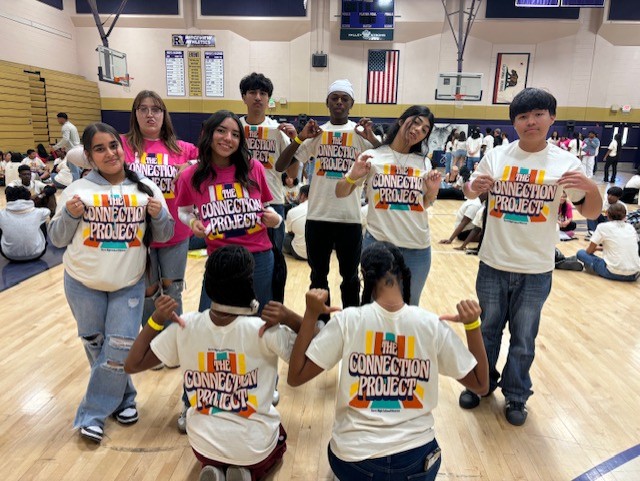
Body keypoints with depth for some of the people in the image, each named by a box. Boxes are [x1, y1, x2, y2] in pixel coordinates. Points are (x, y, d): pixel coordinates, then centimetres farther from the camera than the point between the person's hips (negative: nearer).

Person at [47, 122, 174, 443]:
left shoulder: (145, 188, -1)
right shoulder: (78, 189, -3)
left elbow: (163, 236, 4)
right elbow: (57, 239, 2)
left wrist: (159, 216, -16)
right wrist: (69, 215, -17)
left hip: (129, 284, 0)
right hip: (84, 283, 0)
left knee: (120, 348, -1)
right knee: (96, 345, 12)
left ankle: (93, 413, 18)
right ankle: (121, 398, 35)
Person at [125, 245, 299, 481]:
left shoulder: (185, 326, -17)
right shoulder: (263, 331, -25)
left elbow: (131, 365, -5)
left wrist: (156, 320, -11)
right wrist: (288, 316, -27)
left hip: (204, 445, 2)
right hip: (256, 448, -2)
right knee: (278, 441, 35)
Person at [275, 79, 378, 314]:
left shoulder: (361, 133, 0)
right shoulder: (316, 133, 4)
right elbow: (280, 167, -2)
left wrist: (372, 138, -23)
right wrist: (300, 137, -15)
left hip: (350, 217, -1)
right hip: (317, 217, 2)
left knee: (350, 277, 13)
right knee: (318, 276, 14)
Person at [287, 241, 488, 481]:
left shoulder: (348, 320, -13)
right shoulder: (433, 325, -9)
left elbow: (295, 377, -8)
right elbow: (481, 384, 2)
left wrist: (311, 314, -8)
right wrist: (472, 325, -2)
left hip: (354, 460, 1)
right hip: (416, 460, 0)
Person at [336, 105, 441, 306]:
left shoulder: (423, 163, 7)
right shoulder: (373, 156, -1)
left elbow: (424, 205, 13)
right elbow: (340, 193, 0)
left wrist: (432, 191, -6)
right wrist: (352, 177, -18)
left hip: (417, 247, 3)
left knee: (410, 306, 17)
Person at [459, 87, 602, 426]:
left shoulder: (565, 162, -6)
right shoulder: (496, 156, -2)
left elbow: (589, 212, -1)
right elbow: (470, 193, 11)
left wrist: (592, 188, -23)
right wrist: (474, 187, -13)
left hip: (536, 270, -1)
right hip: (493, 265, 1)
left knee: (523, 339, 14)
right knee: (487, 330, 18)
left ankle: (516, 395, 35)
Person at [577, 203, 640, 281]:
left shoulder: (603, 227, -2)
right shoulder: (631, 227, 11)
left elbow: (589, 251, 4)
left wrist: (595, 248, 28)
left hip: (614, 274, -5)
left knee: (581, 253, 9)